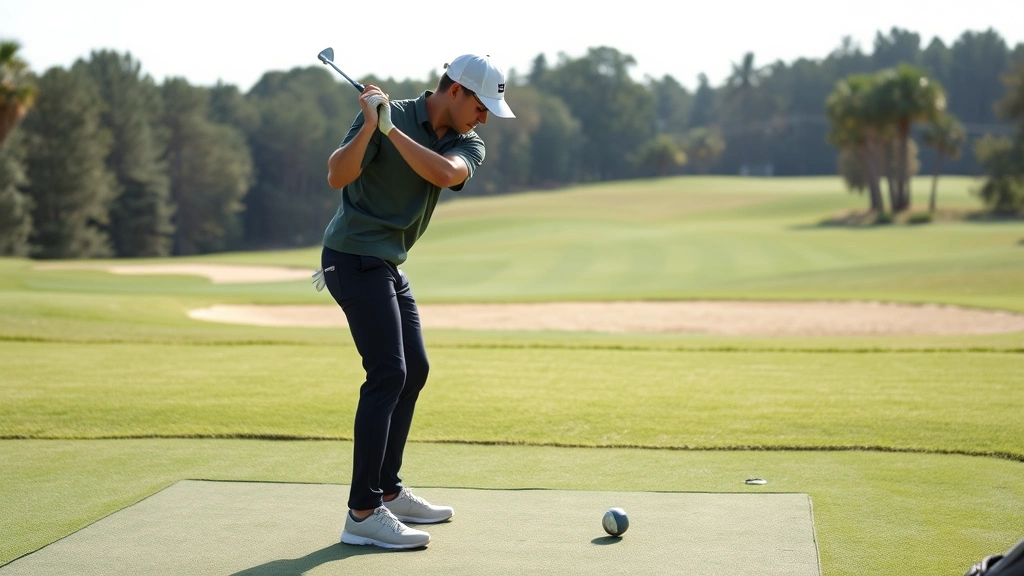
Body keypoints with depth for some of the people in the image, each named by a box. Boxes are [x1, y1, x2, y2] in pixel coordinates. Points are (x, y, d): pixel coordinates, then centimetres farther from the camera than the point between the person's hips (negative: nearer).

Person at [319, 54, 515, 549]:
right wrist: (370, 127, -37)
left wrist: (392, 128, -25)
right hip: (354, 256, -9)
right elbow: (337, 177, -24)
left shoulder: (466, 144, 4)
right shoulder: (383, 116, -13)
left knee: (414, 371, 12)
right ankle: (362, 513, -16)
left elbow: (445, 174, -19)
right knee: (388, 373, -16)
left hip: (388, 264, 9)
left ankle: (389, 492, 23)